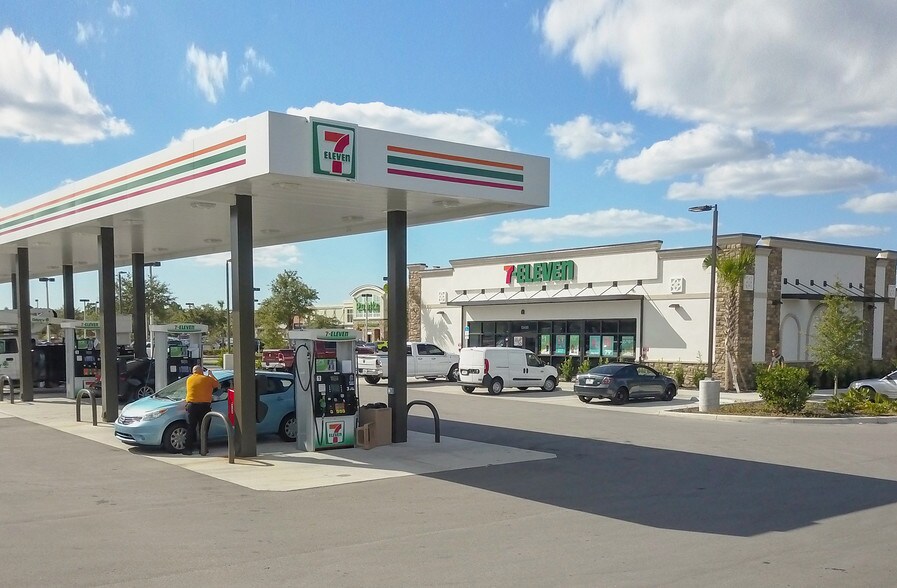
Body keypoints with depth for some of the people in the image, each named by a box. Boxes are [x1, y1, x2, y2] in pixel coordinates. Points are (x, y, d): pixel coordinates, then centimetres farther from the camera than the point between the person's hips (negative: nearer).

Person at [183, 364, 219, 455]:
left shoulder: (189, 379, 7)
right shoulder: (207, 379, 0)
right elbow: (217, 384, 13)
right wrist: (211, 375, 25)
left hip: (192, 405, 1)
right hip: (205, 405, -1)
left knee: (191, 428, 4)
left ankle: (188, 449, 0)